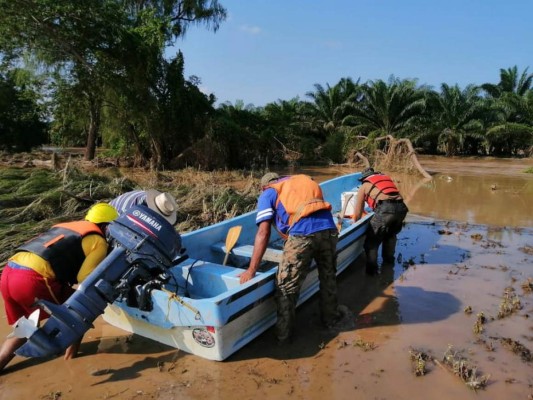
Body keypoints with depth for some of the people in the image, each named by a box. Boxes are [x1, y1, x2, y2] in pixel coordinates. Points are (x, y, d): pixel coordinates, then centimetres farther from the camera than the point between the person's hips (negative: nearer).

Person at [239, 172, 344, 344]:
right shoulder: (304, 180, 32)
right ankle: (331, 316, 44)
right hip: (328, 228, 5)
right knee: (328, 276, 27)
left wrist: (251, 269, 5)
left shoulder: (268, 194, 17)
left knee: (286, 287, 11)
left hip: (302, 234, -5)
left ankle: (284, 334, 20)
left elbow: (263, 233, 5)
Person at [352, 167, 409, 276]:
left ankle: (371, 270, 3)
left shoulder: (364, 186, 21)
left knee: (371, 241, 7)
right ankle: (389, 263, 38)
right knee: (390, 235, 30)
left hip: (385, 209, -5)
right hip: (401, 207, 6)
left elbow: (357, 213, 22)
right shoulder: (387, 177, 34)